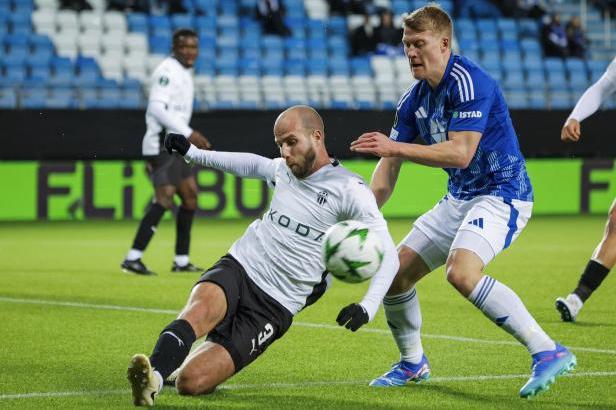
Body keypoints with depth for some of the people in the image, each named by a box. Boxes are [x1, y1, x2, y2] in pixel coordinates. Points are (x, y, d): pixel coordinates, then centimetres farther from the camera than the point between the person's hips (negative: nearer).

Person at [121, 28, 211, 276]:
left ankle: (181, 260, 16)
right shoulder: (168, 71, -12)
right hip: (162, 145, -10)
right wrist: (188, 133, -25)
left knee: (190, 195, 12)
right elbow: (157, 107, -23)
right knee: (164, 199, -17)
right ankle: (133, 259, -19)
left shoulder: (183, 72, 20)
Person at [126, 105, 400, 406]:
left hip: (273, 308, -4)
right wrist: (192, 153, 40)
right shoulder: (283, 170, 13)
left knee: (191, 382, -22)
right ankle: (152, 375, -49)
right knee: (203, 306, -38)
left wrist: (367, 307, -24)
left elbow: (388, 255, -8)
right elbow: (253, 164, 38)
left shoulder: (349, 189, -6)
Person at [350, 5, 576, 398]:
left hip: (502, 194, -9)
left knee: (462, 272, -32)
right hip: (459, 198, 9)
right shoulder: (415, 97, 7)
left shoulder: (468, 82, -20)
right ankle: (413, 363, 29)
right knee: (396, 272, 6)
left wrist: (395, 148, -30)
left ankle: (548, 352, -27)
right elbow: (390, 164, 11)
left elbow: (460, 153, -28)